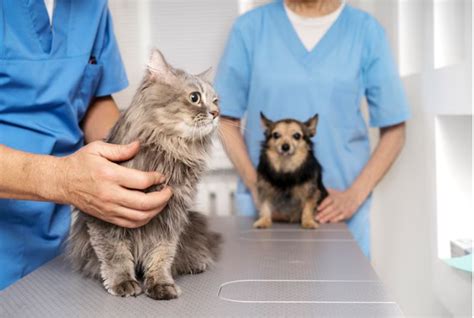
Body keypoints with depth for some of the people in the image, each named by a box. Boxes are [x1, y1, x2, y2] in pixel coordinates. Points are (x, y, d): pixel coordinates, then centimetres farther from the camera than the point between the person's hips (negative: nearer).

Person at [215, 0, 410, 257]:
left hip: (339, 211, 0)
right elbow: (228, 120, 4)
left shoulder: (366, 31, 0)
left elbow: (393, 130, 2)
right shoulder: (250, 27, 0)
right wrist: (255, 185, -8)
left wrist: (355, 195, -8)